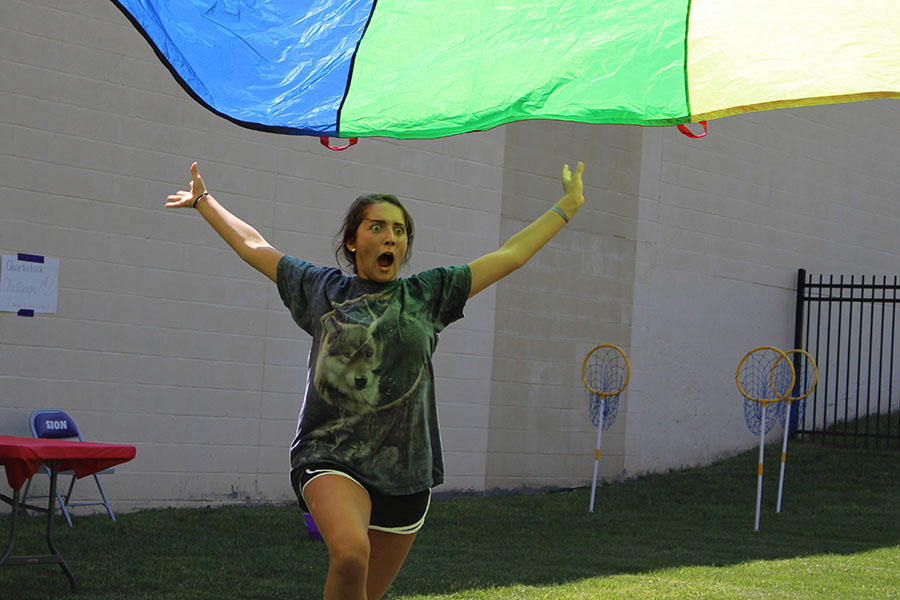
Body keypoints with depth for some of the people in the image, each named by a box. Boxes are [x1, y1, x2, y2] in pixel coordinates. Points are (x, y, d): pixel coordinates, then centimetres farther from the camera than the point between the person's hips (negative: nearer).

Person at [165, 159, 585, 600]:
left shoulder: (428, 294, 10)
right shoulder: (322, 289, 9)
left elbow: (510, 255, 15)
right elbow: (252, 247, 21)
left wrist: (566, 207, 18)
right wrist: (204, 201, 29)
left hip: (405, 471, 3)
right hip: (331, 459, -3)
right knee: (351, 553, -32)